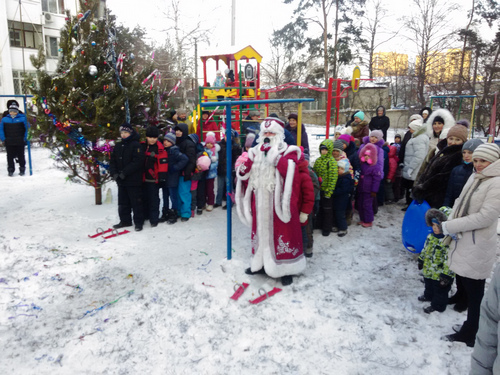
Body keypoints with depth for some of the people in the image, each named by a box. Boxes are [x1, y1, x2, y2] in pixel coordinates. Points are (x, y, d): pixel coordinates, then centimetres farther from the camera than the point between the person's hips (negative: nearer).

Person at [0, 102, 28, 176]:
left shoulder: (22, 118, -3)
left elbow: (27, 129, 2)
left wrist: (24, 138, -4)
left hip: (20, 142, -2)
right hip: (9, 143, 2)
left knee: (21, 156, 8)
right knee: (10, 156, 7)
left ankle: (22, 170, 19)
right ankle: (10, 170, 17)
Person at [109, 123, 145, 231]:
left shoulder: (136, 145, -8)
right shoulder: (118, 146, 13)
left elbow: (138, 161, -19)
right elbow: (112, 161, 13)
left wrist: (124, 173, -20)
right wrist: (114, 173, -4)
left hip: (134, 181, -7)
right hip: (121, 181, 7)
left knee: (136, 202, 0)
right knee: (123, 202, 15)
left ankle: (138, 222, 9)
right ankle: (125, 221, 26)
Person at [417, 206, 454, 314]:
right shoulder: (432, 236, -3)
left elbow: (450, 260, -29)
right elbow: (425, 249, 12)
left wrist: (446, 275, -26)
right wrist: (421, 260, 19)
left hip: (440, 274, -8)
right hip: (428, 270, 8)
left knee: (440, 291, 15)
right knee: (429, 286, 32)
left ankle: (437, 306, 34)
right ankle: (428, 296, 55)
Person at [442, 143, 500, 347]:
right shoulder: (475, 177, 9)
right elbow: (460, 203, 13)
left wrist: (449, 226, -17)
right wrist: (451, 226, -4)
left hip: (477, 248, -8)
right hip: (462, 243, 8)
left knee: (474, 294, 5)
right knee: (463, 285, 18)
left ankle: (470, 335, 21)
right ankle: (468, 329, 35)